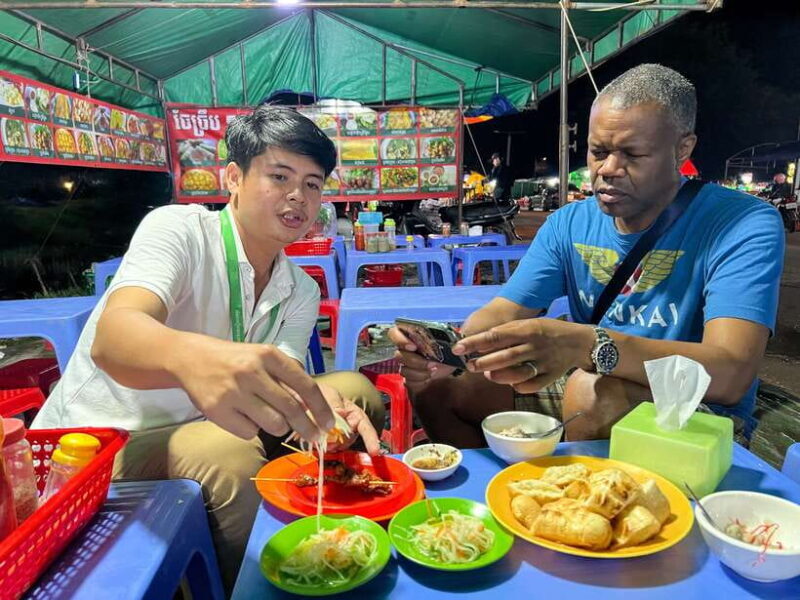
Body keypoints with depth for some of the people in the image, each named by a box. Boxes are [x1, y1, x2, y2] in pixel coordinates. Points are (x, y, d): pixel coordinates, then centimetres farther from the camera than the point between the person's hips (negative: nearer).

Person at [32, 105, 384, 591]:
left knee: (354, 389, -4)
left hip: (200, 427, 6)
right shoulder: (178, 228, -18)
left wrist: (325, 408, -35)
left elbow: (283, 385, -11)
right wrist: (192, 357, -58)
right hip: (93, 441, -5)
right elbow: (112, 338, -35)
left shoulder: (302, 292, 1)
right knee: (230, 457, -35)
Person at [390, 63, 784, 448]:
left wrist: (590, 345, -46)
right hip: (579, 389, 5)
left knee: (595, 391, -36)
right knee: (433, 387, -5)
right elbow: (502, 312, -5)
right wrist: (449, 349, -29)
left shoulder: (745, 227, -17)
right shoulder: (568, 225, 0)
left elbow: (730, 373, -30)